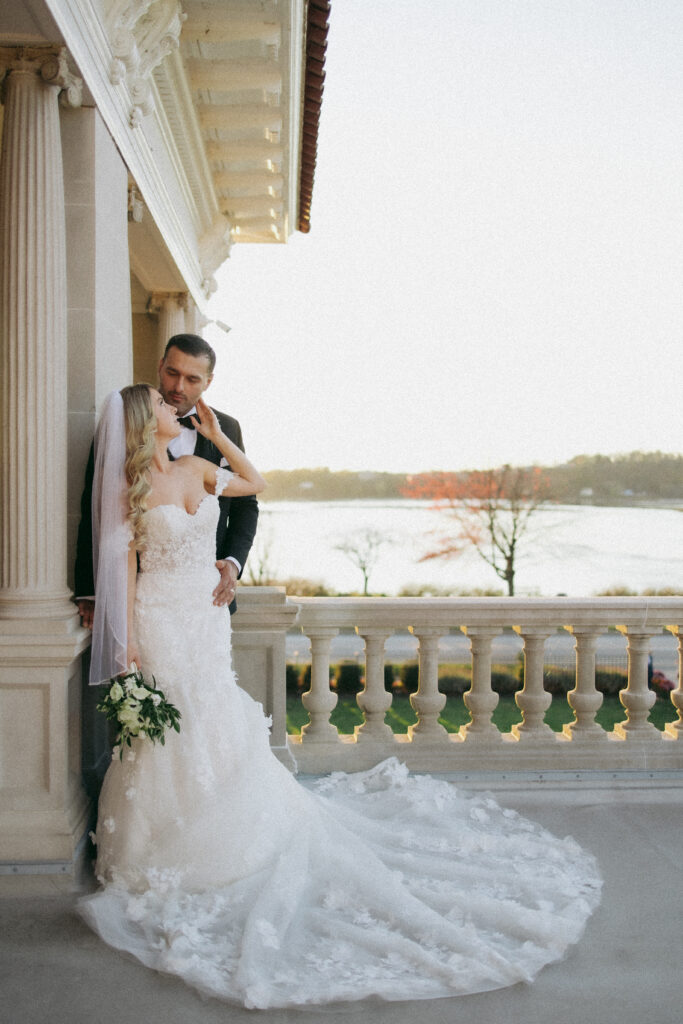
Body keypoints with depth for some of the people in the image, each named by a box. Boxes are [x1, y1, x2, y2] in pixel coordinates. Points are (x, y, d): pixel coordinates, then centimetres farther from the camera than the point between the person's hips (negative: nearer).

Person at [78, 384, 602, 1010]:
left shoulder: (196, 469, 5)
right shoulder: (131, 487, -10)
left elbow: (254, 482, 19)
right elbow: (125, 564, -10)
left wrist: (217, 435, 10)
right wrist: (128, 643, -12)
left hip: (208, 615, 5)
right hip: (162, 622, -4)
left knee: (221, 733, 11)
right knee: (170, 734, 3)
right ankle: (159, 847, 23)